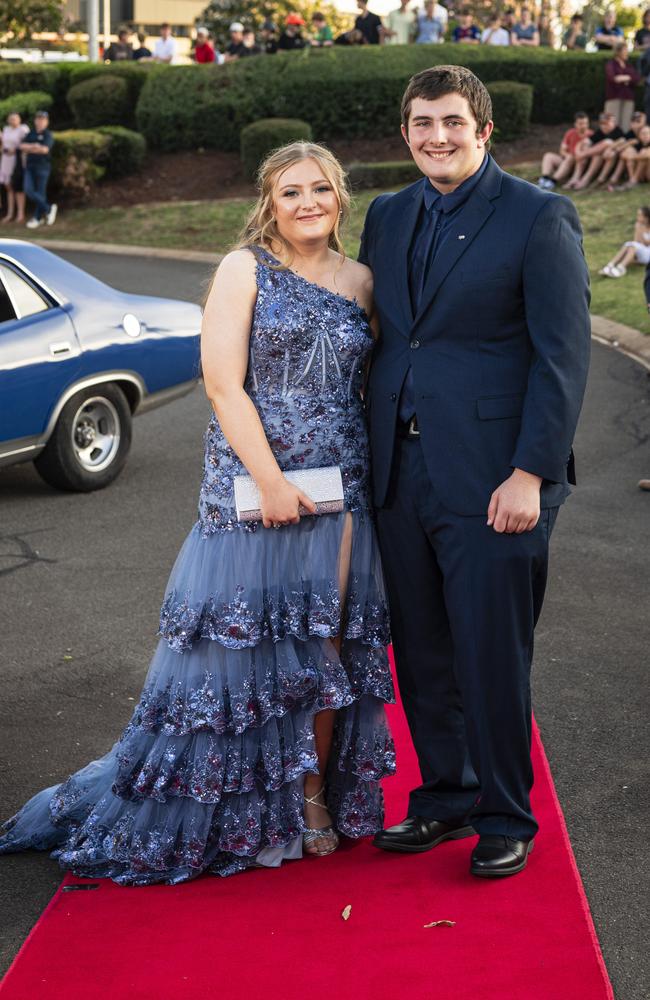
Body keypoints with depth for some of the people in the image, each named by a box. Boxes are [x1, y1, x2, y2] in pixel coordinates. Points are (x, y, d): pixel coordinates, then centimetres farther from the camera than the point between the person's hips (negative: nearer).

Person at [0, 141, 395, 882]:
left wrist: (375, 477, 1)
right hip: (252, 485, -4)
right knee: (244, 640, 0)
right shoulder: (244, 270, -2)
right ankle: (249, 812, 11)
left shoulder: (359, 281, 11)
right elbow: (223, 384, -9)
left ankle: (315, 797, 20)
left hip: (340, 490, 4)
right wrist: (271, 481, -15)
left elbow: (370, 382, 13)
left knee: (327, 644, 7)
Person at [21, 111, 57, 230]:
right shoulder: (30, 134, 14)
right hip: (30, 166, 6)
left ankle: (37, 218, 8)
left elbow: (45, 149, -19)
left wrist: (29, 148, -10)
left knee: (40, 192, -2)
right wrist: (33, 146, -15)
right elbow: (21, 146, 3)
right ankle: (48, 209, 10)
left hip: (42, 167, -6)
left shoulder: (48, 135, -3)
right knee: (28, 190, -4)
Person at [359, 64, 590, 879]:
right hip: (399, 474, 6)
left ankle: (507, 820, 18)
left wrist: (531, 473, -15)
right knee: (421, 656, 13)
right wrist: (370, 454, 10)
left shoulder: (539, 218, -5)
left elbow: (563, 354, -10)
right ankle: (445, 799, 29)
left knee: (492, 659, 2)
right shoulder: (387, 217, 13)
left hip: (491, 480, -5)